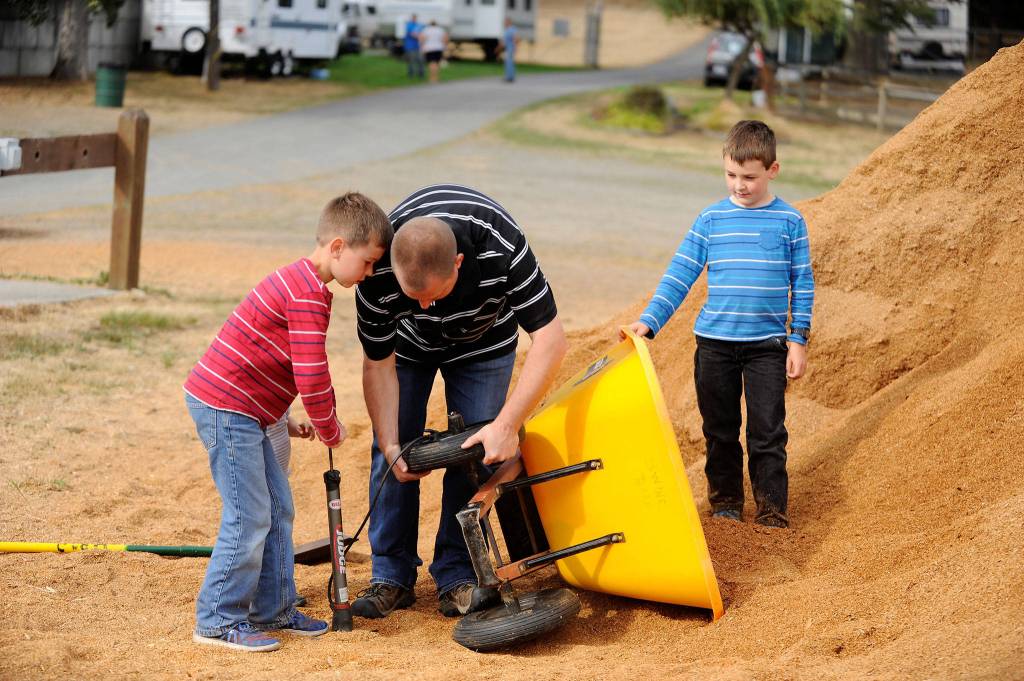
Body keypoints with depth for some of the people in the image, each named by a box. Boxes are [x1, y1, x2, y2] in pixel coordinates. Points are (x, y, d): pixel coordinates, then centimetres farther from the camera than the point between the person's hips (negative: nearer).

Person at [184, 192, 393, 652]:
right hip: (225, 408, -11)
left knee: (277, 511, 14)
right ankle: (218, 621, 1)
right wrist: (329, 430, -8)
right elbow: (312, 376, -23)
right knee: (249, 518, -7)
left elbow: (306, 369, 25)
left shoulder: (300, 281, 15)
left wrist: (305, 419, 19)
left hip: (241, 411, 11)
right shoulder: (308, 294, -20)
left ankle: (273, 611, 22)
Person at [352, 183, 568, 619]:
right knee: (391, 451, -4)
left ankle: (457, 578, 0)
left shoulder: (500, 246, -43)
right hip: (407, 340, 1)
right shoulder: (378, 273, -37)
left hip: (482, 338, -1)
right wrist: (391, 445, -28)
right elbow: (378, 363, -22)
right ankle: (392, 576, 6)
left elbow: (551, 339, -37)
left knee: (477, 451, -8)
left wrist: (507, 425, -41)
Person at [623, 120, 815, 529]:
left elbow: (803, 284, 4)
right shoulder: (711, 220, 1)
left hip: (767, 345, -2)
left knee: (768, 434, -3)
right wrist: (648, 321, -9)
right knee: (720, 432, 10)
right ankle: (725, 505, 24)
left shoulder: (789, 222, -1)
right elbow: (679, 275, 1)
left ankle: (772, 514, 6)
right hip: (715, 343, 2)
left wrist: (798, 340, 0)